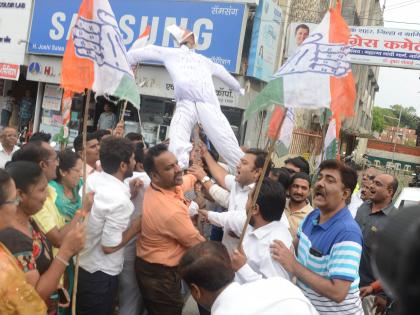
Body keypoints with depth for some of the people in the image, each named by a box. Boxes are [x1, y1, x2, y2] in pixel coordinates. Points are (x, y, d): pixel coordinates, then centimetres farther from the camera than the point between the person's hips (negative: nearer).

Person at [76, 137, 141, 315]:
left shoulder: (92, 179, -5)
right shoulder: (120, 199, -29)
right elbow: (109, 246, -24)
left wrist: (129, 193, 4)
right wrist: (135, 228, -12)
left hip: (81, 264, 8)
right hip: (101, 275, -8)